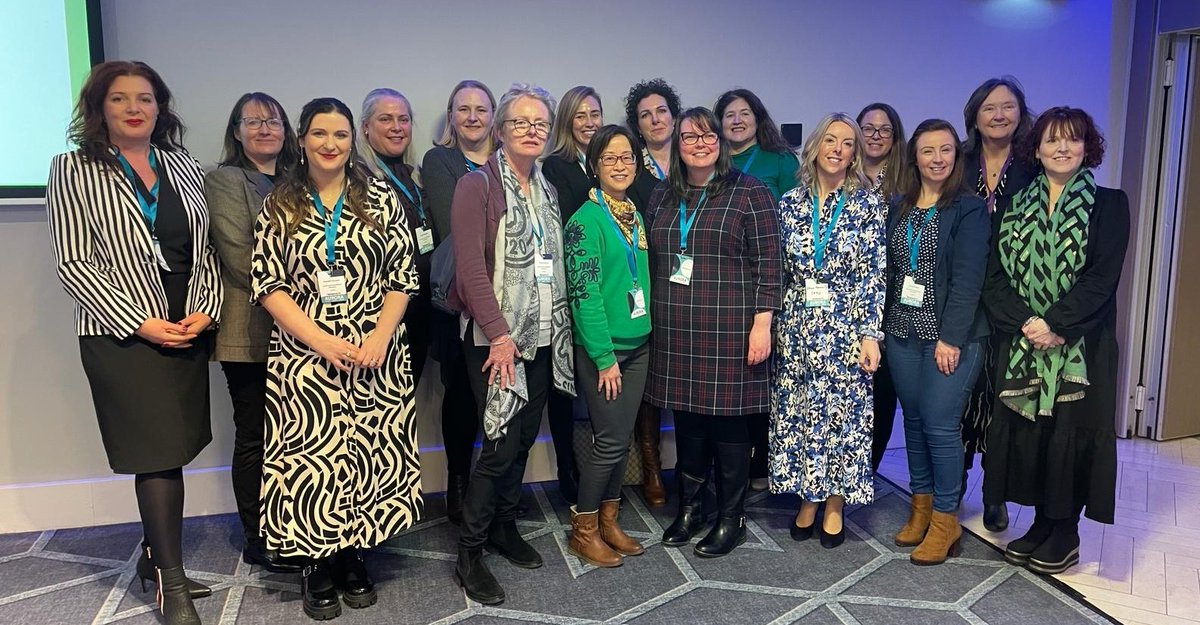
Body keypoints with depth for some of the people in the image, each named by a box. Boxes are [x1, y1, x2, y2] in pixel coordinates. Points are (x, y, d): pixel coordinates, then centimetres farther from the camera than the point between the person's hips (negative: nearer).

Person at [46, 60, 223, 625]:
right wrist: (141, 323, -12)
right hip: (124, 334, -4)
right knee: (159, 451, -4)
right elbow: (74, 262, -6)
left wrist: (205, 312, -4)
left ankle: (154, 554, 29)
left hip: (190, 329, 4)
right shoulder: (74, 169, -1)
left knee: (173, 447, 10)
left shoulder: (183, 167, 11)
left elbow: (206, 249, 11)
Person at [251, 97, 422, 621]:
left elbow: (403, 276, 2)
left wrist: (380, 336, -11)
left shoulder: (382, 200, 5)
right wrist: (319, 339, -12)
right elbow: (266, 283, -1)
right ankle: (318, 566, 20)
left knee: (369, 454, 5)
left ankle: (353, 558, 24)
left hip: (376, 354, 1)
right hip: (304, 354, 0)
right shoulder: (279, 205, 5)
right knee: (312, 456, 2)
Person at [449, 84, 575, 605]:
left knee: (524, 437, 12)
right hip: (495, 336, -6)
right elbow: (470, 268, -15)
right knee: (502, 442, -7)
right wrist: (499, 334, -19)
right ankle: (469, 554, 8)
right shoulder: (478, 184, -8)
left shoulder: (547, 190, 14)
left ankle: (505, 527, 31)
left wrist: (559, 327, 7)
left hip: (542, 335, 7)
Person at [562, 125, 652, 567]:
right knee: (610, 440, -2)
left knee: (623, 438, 12)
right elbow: (584, 293, -16)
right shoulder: (587, 220, -12)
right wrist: (604, 357, -17)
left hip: (638, 344, 7)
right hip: (600, 348, -7)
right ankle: (583, 530, 15)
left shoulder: (635, 215, 10)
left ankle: (608, 522, 26)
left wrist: (647, 336, 9)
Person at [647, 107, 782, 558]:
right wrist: (653, 322, 13)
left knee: (728, 424, 3)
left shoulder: (749, 192, -2)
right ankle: (689, 508, 28)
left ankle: (731, 519, 19)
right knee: (687, 422, 11)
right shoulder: (662, 198, 13)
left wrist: (762, 323, -11)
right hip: (676, 335, 4)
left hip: (730, 333, -4)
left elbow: (767, 263, -5)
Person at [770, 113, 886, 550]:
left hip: (845, 328, -2)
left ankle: (834, 505, 21)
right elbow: (778, 271, 7)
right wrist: (771, 325, 5)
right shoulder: (790, 203, 5)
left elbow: (874, 274, -6)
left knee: (842, 415, 5)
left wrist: (870, 334, -11)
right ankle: (808, 498, 25)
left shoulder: (868, 204, -2)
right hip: (795, 328, 3)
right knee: (796, 413, 8)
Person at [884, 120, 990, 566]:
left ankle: (945, 518, 11)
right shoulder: (899, 208, 12)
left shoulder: (969, 209, -4)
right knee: (914, 420, 11)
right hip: (902, 332, 5)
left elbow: (968, 279, -11)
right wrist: (881, 326, 5)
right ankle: (921, 506, 25)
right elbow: (889, 270, 11)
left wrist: (951, 338, -17)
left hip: (950, 335, -5)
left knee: (940, 424, -5)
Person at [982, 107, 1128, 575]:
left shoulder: (1109, 204, 1)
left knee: (1069, 433, 1)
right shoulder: (1017, 206, 10)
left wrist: (1055, 324, -18)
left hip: (1081, 346, -3)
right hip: (1021, 344, 3)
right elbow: (995, 276, 1)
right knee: (1026, 434, 6)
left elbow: (1102, 278, -9)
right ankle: (1042, 524, 24)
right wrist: (1025, 322, -14)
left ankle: (1065, 534, 18)